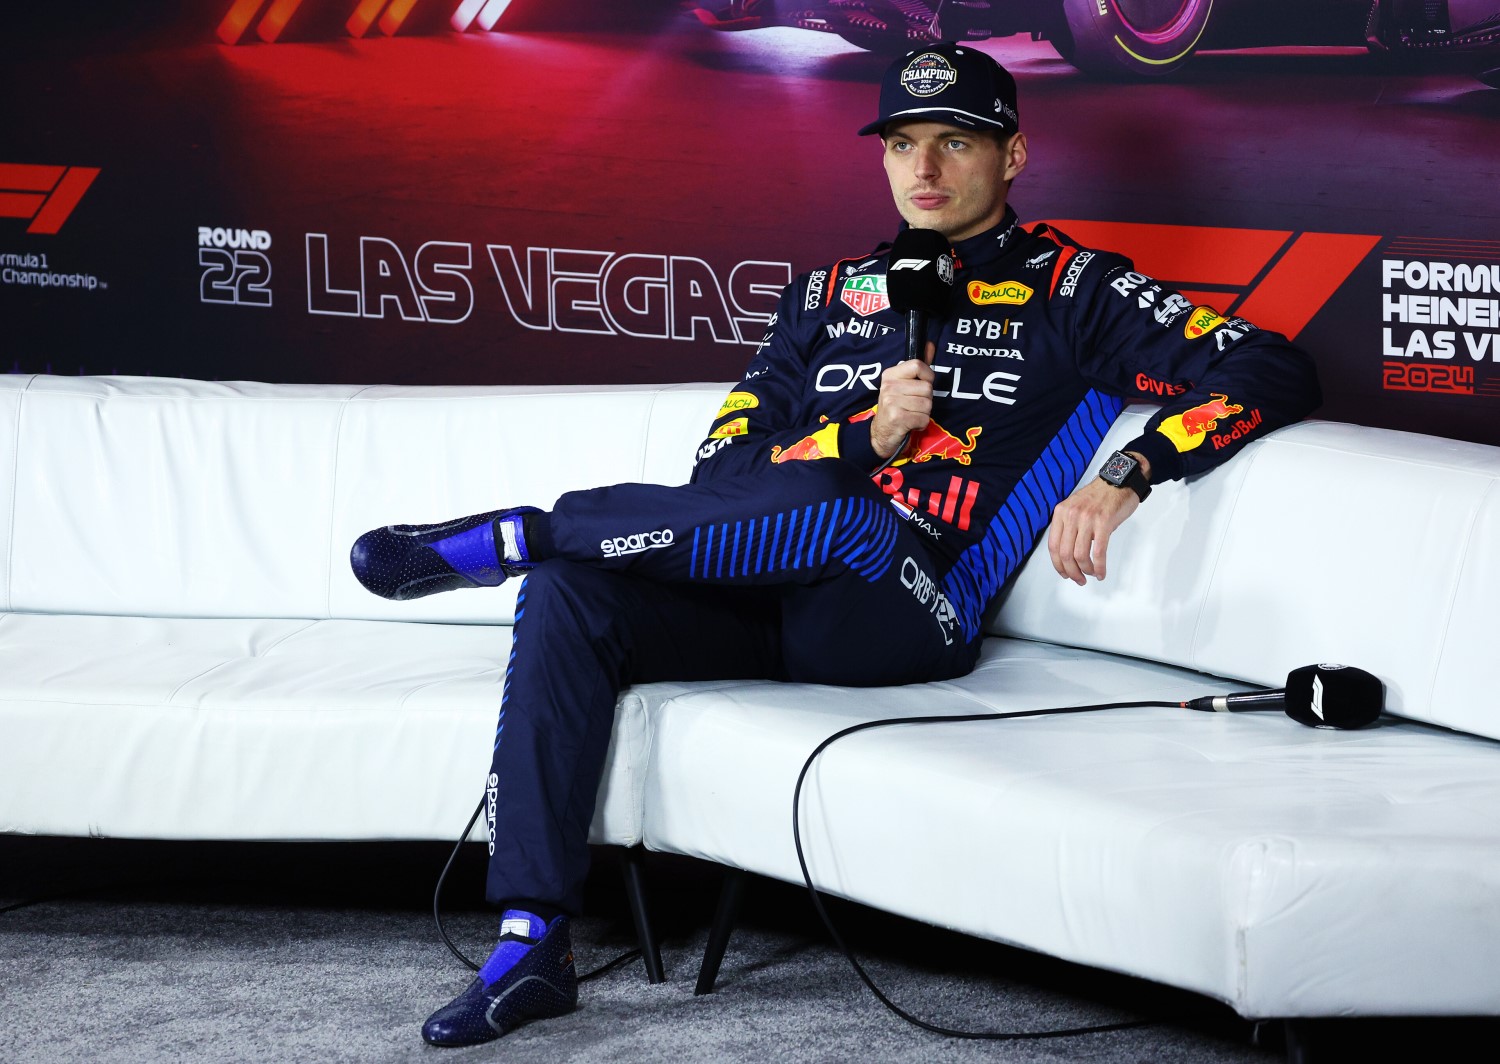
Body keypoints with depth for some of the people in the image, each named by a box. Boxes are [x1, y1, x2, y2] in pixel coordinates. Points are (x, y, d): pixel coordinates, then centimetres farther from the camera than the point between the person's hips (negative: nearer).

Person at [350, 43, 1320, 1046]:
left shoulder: (1068, 289, 9)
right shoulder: (833, 293, 22)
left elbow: (1272, 371, -1)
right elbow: (724, 466, 12)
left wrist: (1125, 475, -15)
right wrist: (870, 438, -6)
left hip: (910, 617, -4)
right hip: (768, 599, 5)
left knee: (831, 512, -38)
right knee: (570, 594, -23)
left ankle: (514, 535, -25)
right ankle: (533, 941, -24)